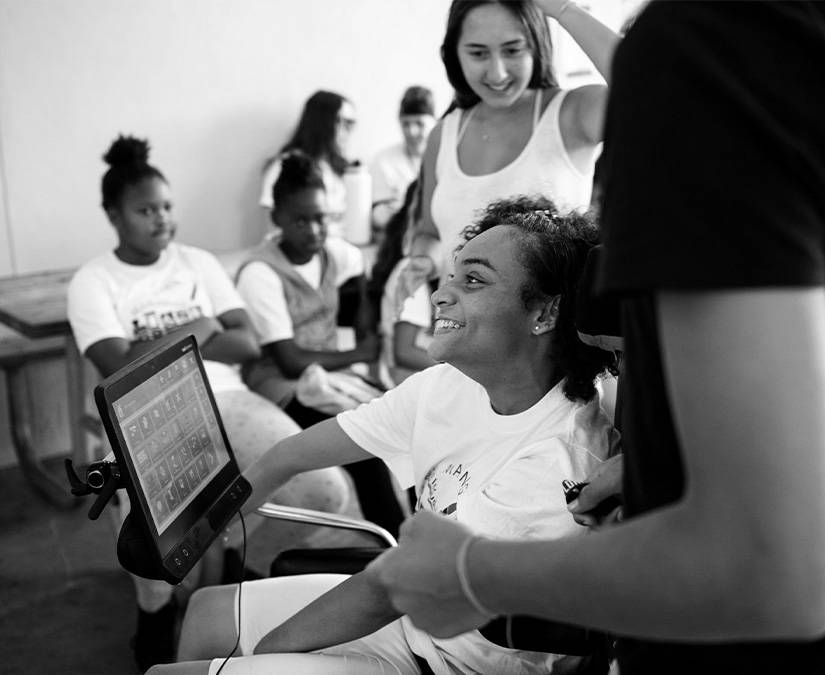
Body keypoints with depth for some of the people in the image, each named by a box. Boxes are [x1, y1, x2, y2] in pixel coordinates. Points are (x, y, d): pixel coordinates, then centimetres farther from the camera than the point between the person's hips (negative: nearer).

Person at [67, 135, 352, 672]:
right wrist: (193, 331, -5)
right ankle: (157, 609, 12)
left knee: (325, 489, -20)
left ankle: (225, 546, 13)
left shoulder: (199, 262, 13)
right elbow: (121, 370, -12)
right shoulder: (93, 282, 2)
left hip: (226, 401, 4)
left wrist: (161, 343, -6)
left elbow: (248, 345, 3)